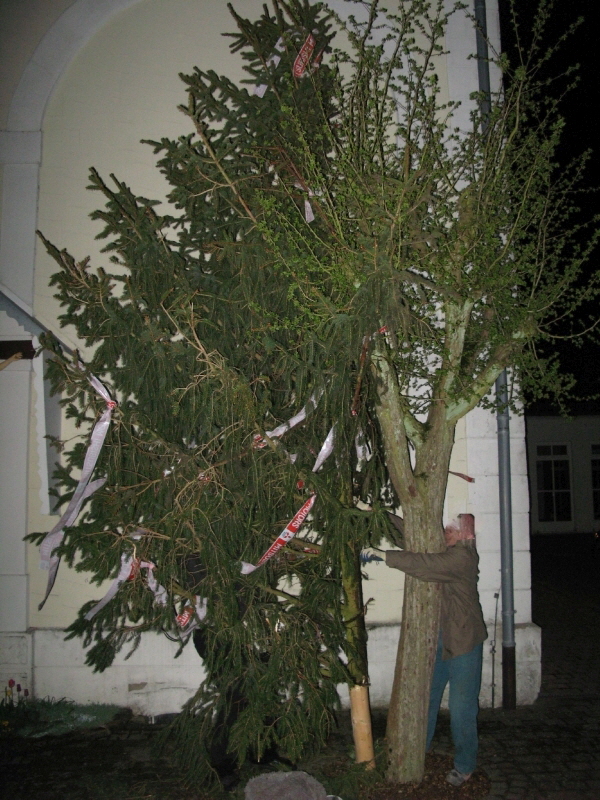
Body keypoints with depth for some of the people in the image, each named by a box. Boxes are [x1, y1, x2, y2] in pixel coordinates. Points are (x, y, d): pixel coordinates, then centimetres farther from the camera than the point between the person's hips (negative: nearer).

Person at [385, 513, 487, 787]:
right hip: (437, 638, 8)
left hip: (462, 640, -8)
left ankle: (465, 764, 19)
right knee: (425, 697, 13)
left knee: (461, 705, 3)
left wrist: (383, 555, -31)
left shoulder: (462, 557, -21)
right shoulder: (442, 548, 4)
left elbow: (424, 565, -32)